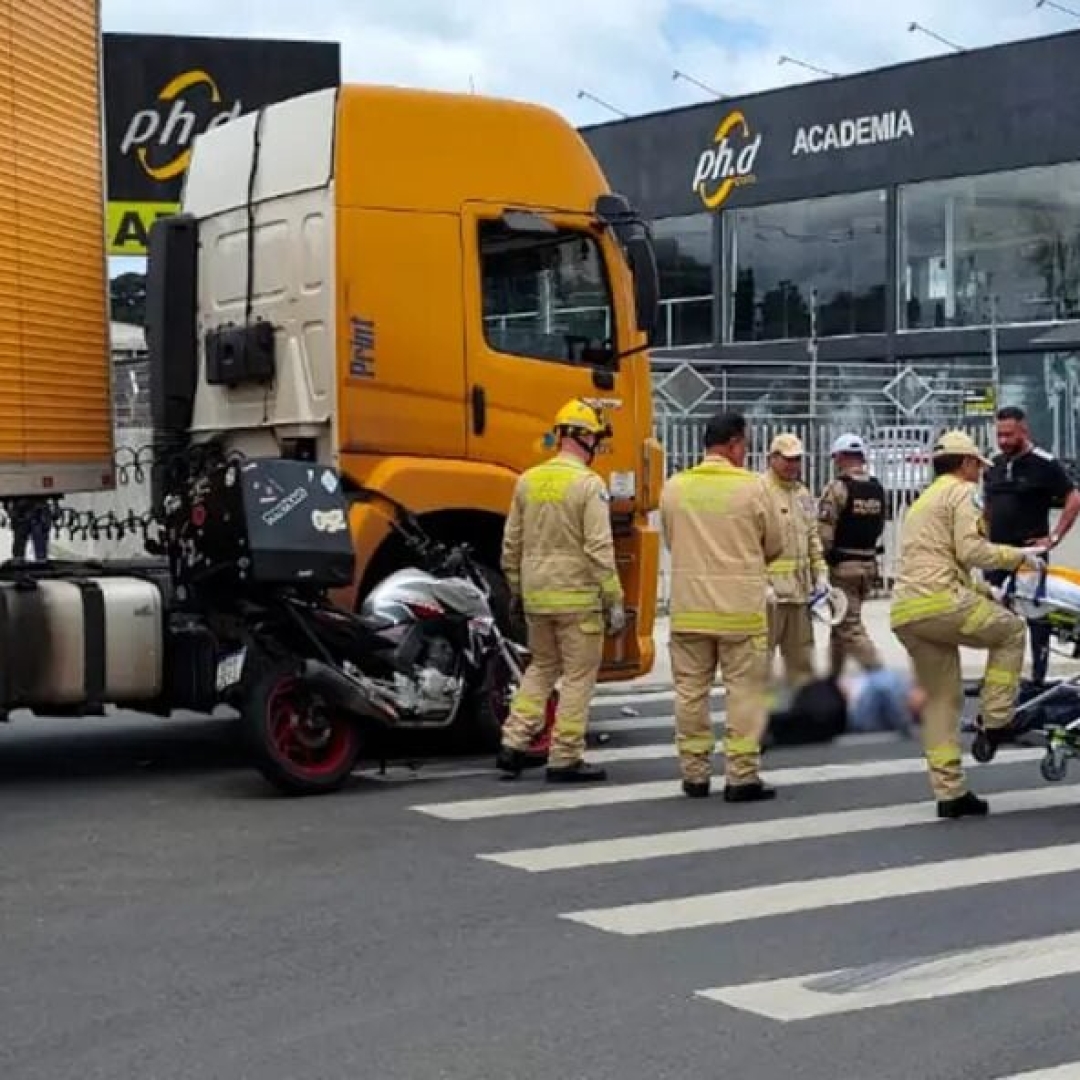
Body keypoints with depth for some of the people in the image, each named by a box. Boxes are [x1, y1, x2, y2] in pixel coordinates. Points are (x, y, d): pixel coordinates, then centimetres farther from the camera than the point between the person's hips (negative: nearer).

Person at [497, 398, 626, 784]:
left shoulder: (528, 480, 5)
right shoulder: (589, 485, -13)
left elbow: (512, 544, 10)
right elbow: (599, 549, -17)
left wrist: (515, 589, 22)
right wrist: (615, 601, -12)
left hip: (536, 596, 6)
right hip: (578, 597, -6)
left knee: (541, 668, 20)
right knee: (578, 676, 3)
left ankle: (514, 745, 14)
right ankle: (565, 760, 5)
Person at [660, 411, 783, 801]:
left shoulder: (674, 487, 1)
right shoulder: (752, 487, -8)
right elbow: (774, 546, 3)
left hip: (689, 607, 4)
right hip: (741, 608, -3)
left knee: (691, 690, 11)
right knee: (744, 691, 3)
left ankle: (694, 774, 16)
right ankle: (741, 777, 3)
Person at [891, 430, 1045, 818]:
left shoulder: (922, 501, 32)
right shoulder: (964, 492, 3)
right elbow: (971, 550, -10)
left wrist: (985, 592, 33)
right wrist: (1020, 555, 2)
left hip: (904, 614, 8)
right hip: (938, 601, -8)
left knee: (940, 700, 12)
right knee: (1011, 631, 13)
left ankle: (949, 792, 10)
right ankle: (997, 721, 6)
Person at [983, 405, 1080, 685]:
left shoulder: (1044, 464, -8)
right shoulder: (994, 465, 10)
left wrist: (1054, 537, -13)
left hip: (1029, 552, -6)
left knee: (1036, 615, 1)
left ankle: (1038, 678, 7)